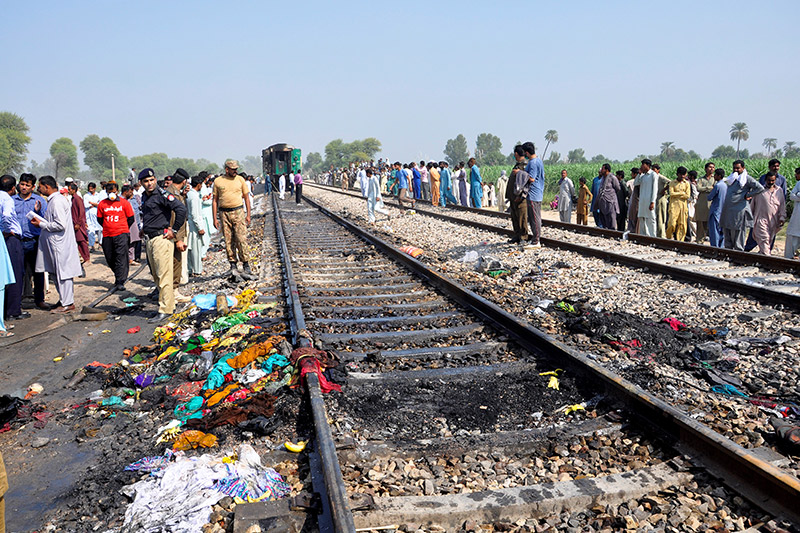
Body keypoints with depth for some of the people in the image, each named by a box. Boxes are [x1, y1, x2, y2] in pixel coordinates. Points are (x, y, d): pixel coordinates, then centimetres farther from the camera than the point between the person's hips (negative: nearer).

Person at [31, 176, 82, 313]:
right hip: (55, 244, 10)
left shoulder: (57, 201, -17)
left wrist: (41, 224, -13)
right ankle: (64, 299, 24)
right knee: (56, 273, 15)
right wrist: (41, 221, 10)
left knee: (62, 273, -4)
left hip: (60, 244, -10)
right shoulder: (53, 200, 15)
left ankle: (67, 304, 2)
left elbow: (60, 225, -23)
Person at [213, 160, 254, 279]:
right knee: (228, 241, 3)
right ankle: (233, 266, 11)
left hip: (238, 212, -1)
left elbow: (246, 198, 11)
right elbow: (215, 201, 8)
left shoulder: (240, 179, 6)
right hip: (224, 213, 1)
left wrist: (248, 215, 5)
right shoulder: (218, 181, 5)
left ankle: (246, 267, -2)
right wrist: (215, 218, 3)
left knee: (241, 239, -8)